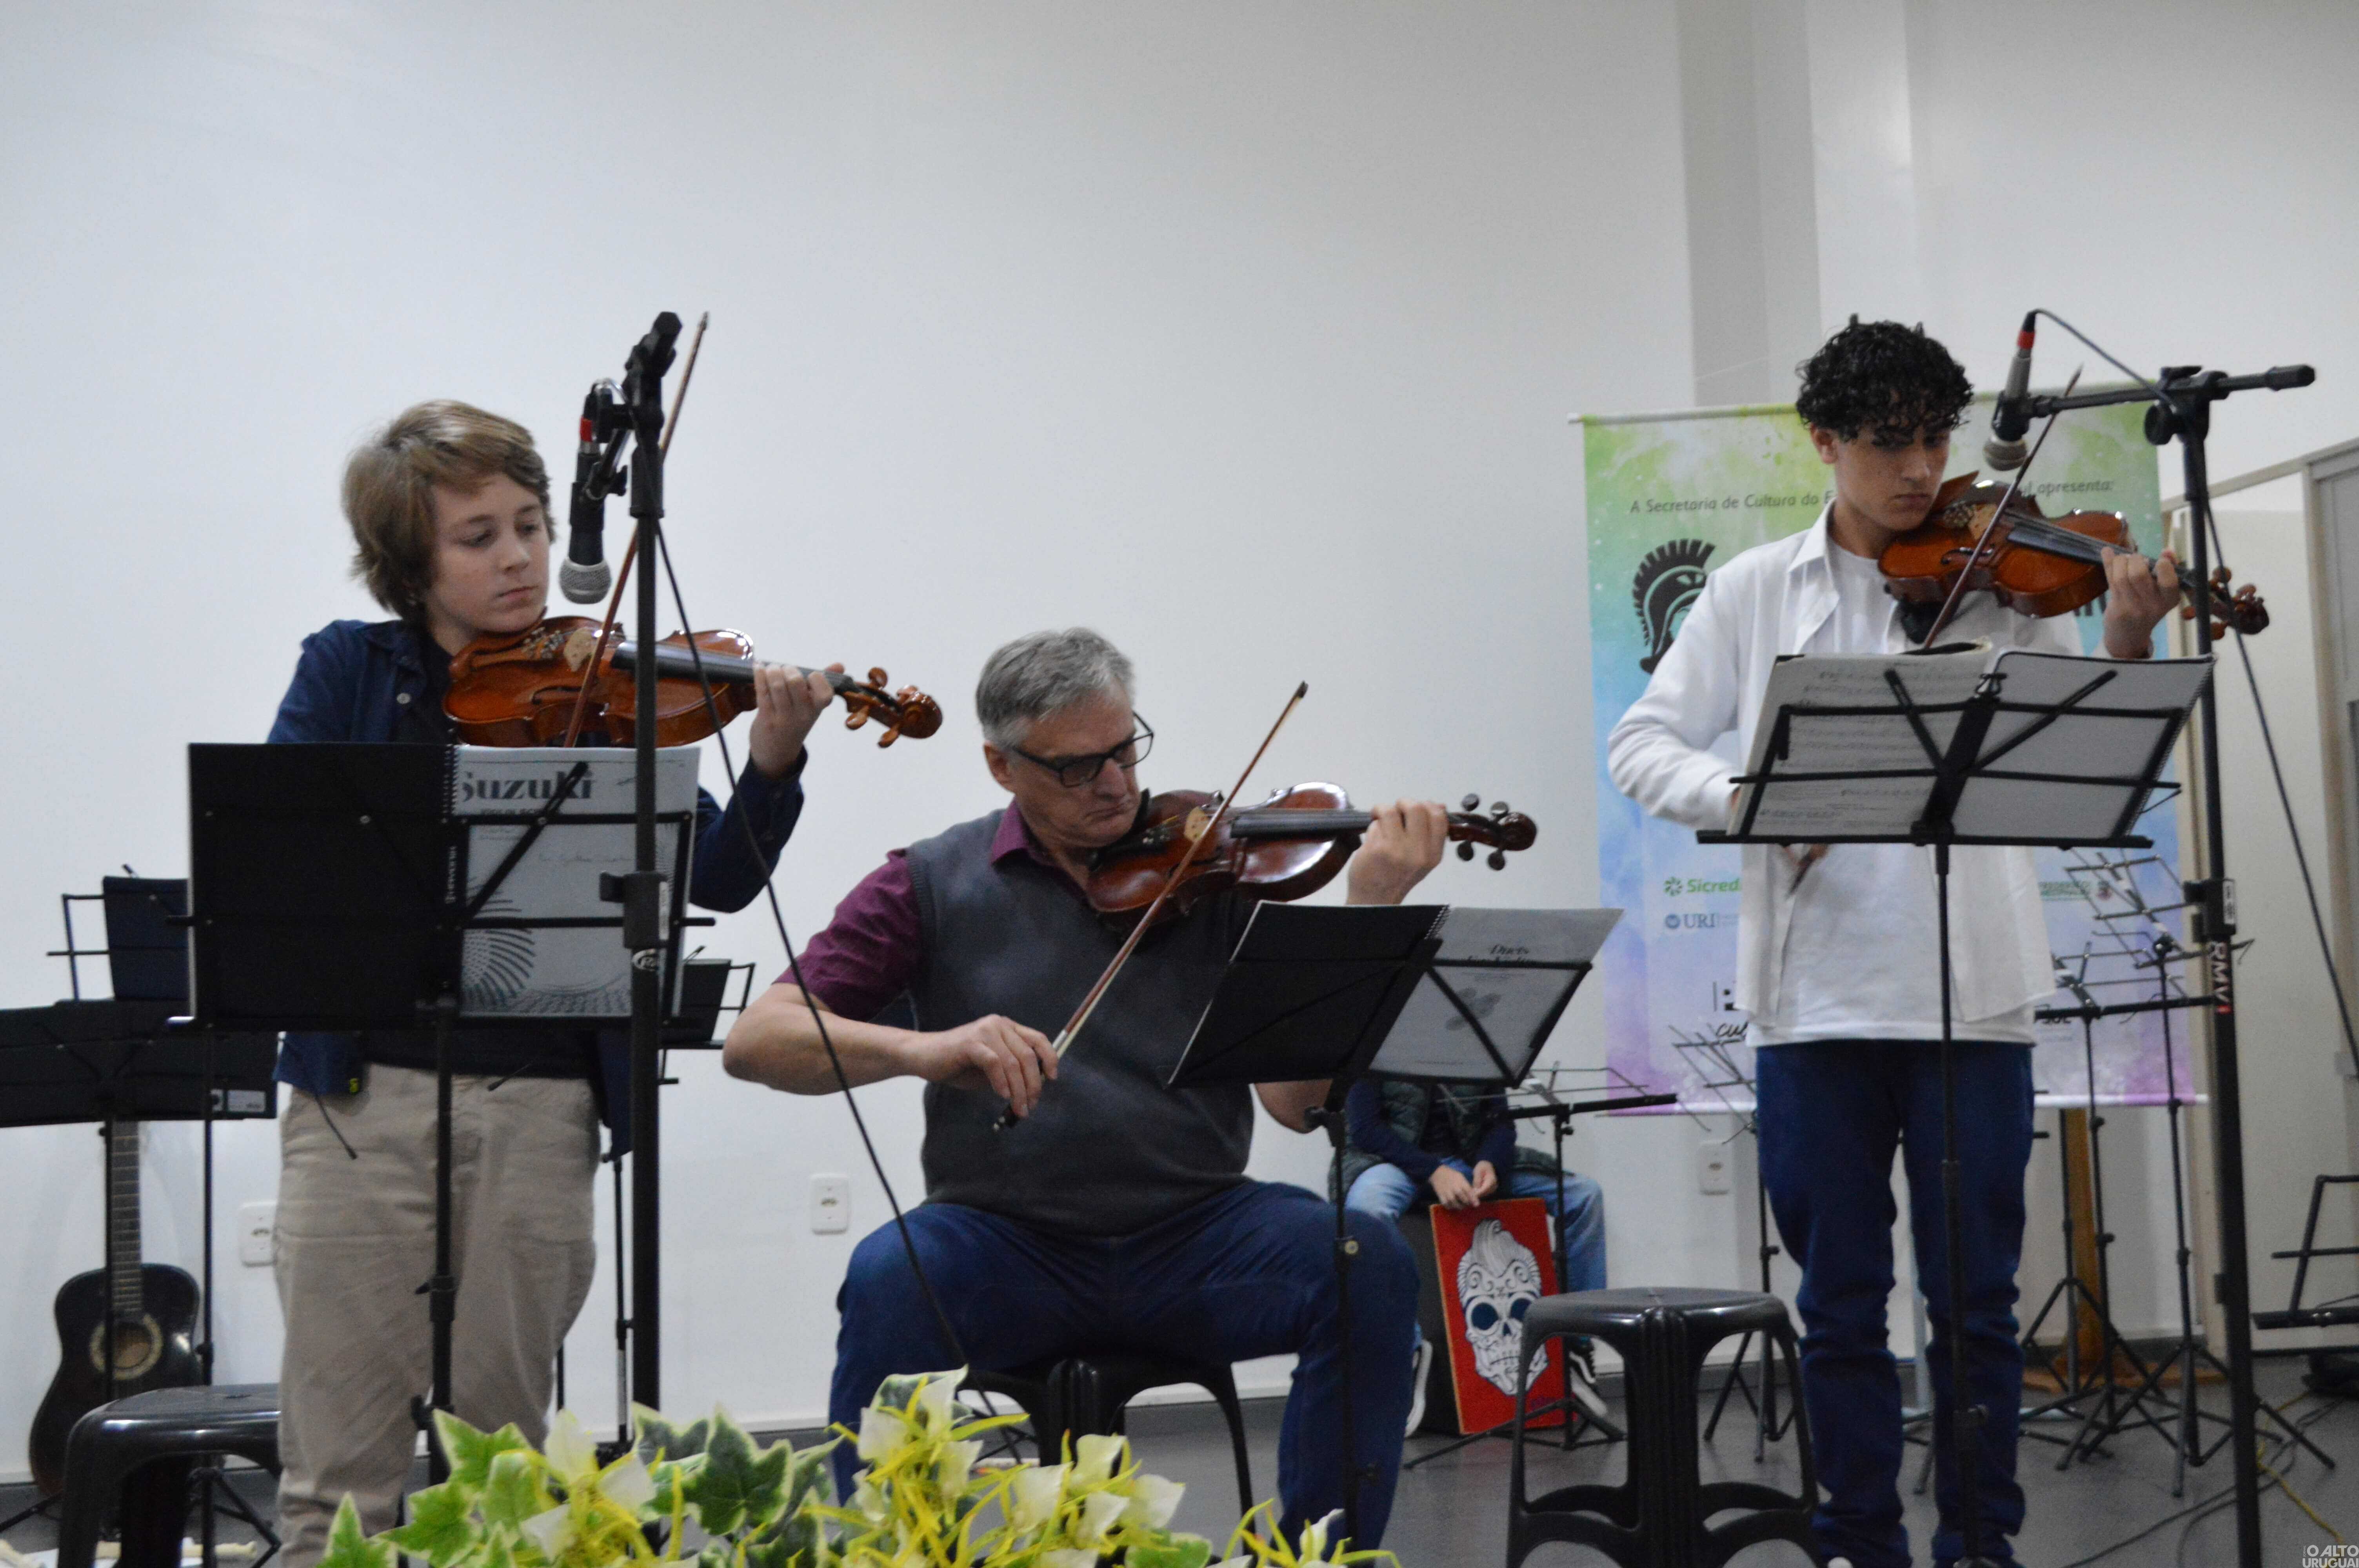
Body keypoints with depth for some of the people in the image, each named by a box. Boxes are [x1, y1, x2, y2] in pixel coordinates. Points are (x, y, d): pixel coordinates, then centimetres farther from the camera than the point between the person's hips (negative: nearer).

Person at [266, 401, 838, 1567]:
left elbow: (714, 879, -1)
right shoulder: (347, 673, 7)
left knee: (503, 1452, 9)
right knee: (339, 1469, 3)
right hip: (365, 1093, -1)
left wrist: (773, 768, -19)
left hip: (541, 1107, 1)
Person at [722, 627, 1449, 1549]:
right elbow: (754, 1041, -5)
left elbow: (1294, 1099, -6)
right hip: (1005, 1239, -1)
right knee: (889, 1280, -32)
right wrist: (921, 1048, -23)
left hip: (1193, 1233, 1)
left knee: (1371, 1264, -25)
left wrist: (1370, 913, -19)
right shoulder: (937, 884, 4)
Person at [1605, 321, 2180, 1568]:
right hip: (1813, 996, 1)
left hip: (1970, 994, -1)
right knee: (1838, 1299, 9)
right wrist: (1743, 796, -14)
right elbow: (1641, 745, 5)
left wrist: (2128, 645, -22)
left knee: (1974, 1297, 5)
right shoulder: (1755, 592, 7)